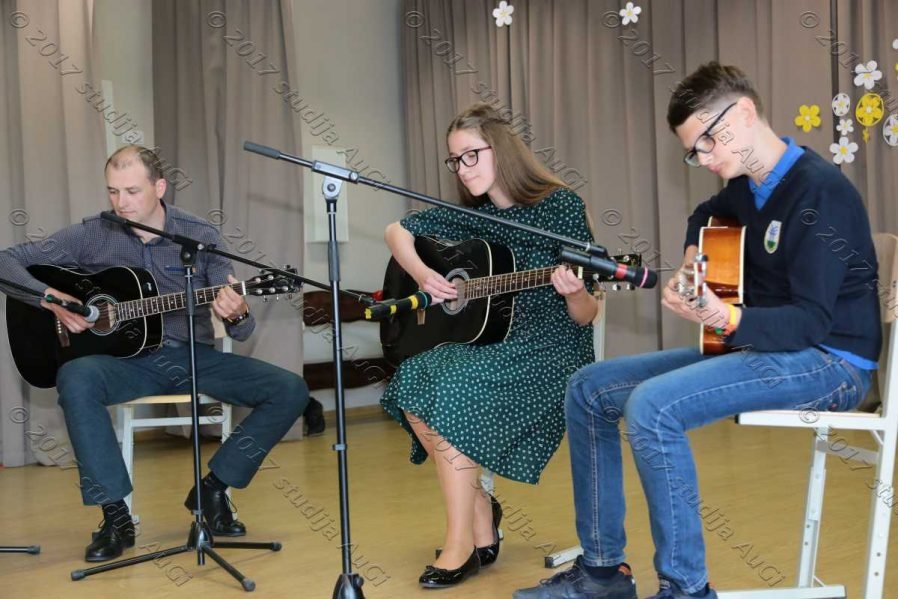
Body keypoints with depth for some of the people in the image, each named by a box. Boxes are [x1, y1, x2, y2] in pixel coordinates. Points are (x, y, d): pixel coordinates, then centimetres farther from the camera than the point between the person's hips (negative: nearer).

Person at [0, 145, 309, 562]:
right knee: (76, 378, -36)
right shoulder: (94, 235, -2)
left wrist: (237, 315, -27)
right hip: (127, 358, -1)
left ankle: (214, 488, 0)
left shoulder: (200, 237, -1)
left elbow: (240, 332, -2)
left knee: (290, 391, -17)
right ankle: (115, 516, -25)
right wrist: (50, 298, -17)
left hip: (193, 357, 1)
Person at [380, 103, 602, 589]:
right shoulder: (470, 215, 7)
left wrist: (574, 292, -30)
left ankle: (463, 541, -18)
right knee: (413, 382, -22)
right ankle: (479, 512, -8)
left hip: (550, 349, -6)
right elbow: (397, 232, 18)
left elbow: (585, 317, -7)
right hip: (487, 343, 6)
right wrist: (422, 274, 0)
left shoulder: (561, 207, -7)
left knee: (449, 389, -29)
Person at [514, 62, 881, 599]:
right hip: (757, 347, 10)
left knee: (650, 406, -31)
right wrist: (694, 258, 14)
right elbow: (706, 217, 35)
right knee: (589, 389, 3)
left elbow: (810, 320, -25)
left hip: (828, 362, -10)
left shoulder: (820, 191, -18)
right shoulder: (746, 187, 9)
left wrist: (723, 319, -40)